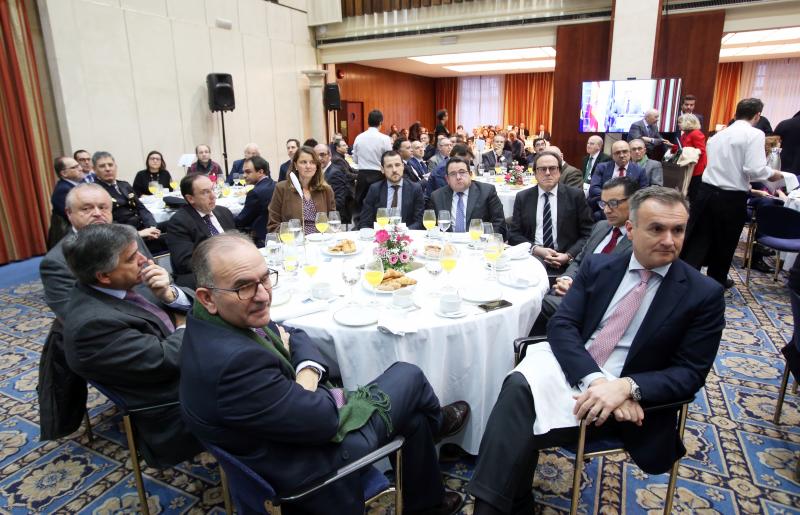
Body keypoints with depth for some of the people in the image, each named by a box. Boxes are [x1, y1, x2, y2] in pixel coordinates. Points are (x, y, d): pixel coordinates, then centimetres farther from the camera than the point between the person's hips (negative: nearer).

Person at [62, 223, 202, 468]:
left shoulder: (125, 283, 0)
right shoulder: (92, 323, -25)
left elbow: (192, 306, 6)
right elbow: (167, 360, -23)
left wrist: (169, 294, -14)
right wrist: (184, 327, -5)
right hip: (177, 412, -8)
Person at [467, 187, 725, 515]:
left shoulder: (705, 295, -2)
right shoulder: (597, 266, 6)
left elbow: (690, 374, -4)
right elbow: (561, 325, -2)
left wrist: (626, 387, -23)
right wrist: (594, 379, -20)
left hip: (624, 399, -3)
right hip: (569, 366, 3)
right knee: (519, 385, -29)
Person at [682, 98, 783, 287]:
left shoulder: (718, 135, 12)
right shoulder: (754, 134, -8)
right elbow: (754, 169, -18)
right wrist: (771, 174, 3)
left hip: (707, 192, 4)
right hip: (732, 198, -4)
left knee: (697, 239, 4)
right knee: (725, 243, 13)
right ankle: (716, 281, 29)